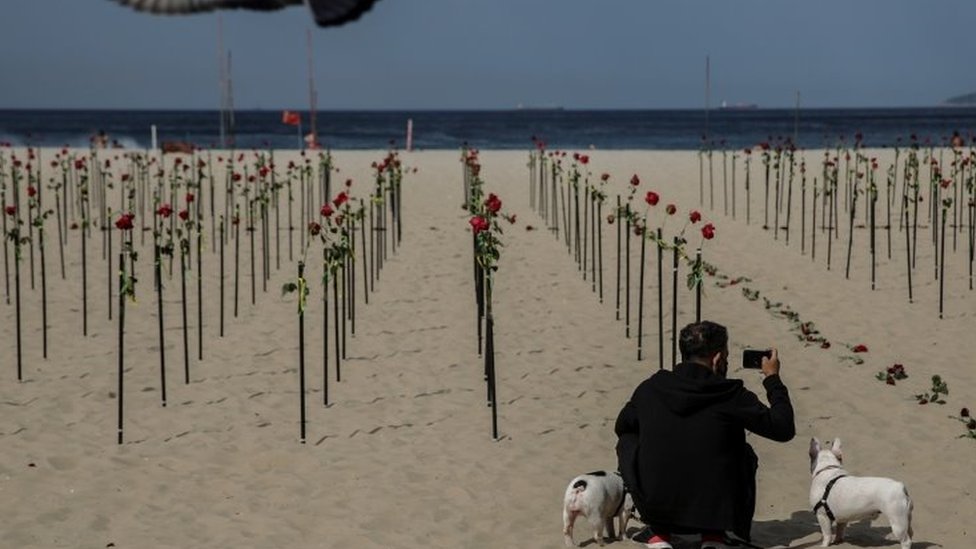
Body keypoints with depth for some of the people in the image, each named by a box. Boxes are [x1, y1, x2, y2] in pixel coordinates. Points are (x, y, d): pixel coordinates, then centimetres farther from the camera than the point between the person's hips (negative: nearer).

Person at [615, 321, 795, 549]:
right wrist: (773, 378, 15)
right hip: (715, 510, -1)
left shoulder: (650, 388, -1)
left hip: (655, 506, 1)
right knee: (745, 453, 26)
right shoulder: (732, 395, -9)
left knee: (628, 441, 25)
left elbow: (621, 427, 19)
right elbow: (784, 429, 1)